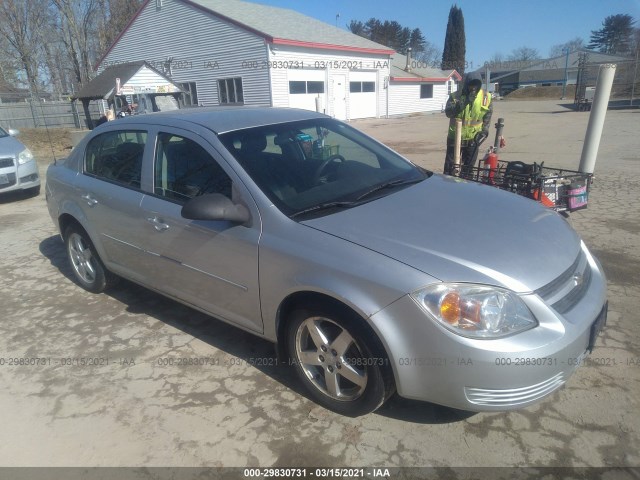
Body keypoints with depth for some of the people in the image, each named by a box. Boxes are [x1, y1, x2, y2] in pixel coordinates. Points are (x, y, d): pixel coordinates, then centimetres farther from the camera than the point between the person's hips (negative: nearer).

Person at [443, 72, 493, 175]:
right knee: (450, 164, 5)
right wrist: (463, 103, -30)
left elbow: (488, 114, 9)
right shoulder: (455, 96, -9)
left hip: (473, 139, 2)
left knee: (469, 166, 13)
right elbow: (448, 112, -20)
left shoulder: (486, 97, -3)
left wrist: (484, 130, 1)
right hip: (455, 137, -2)